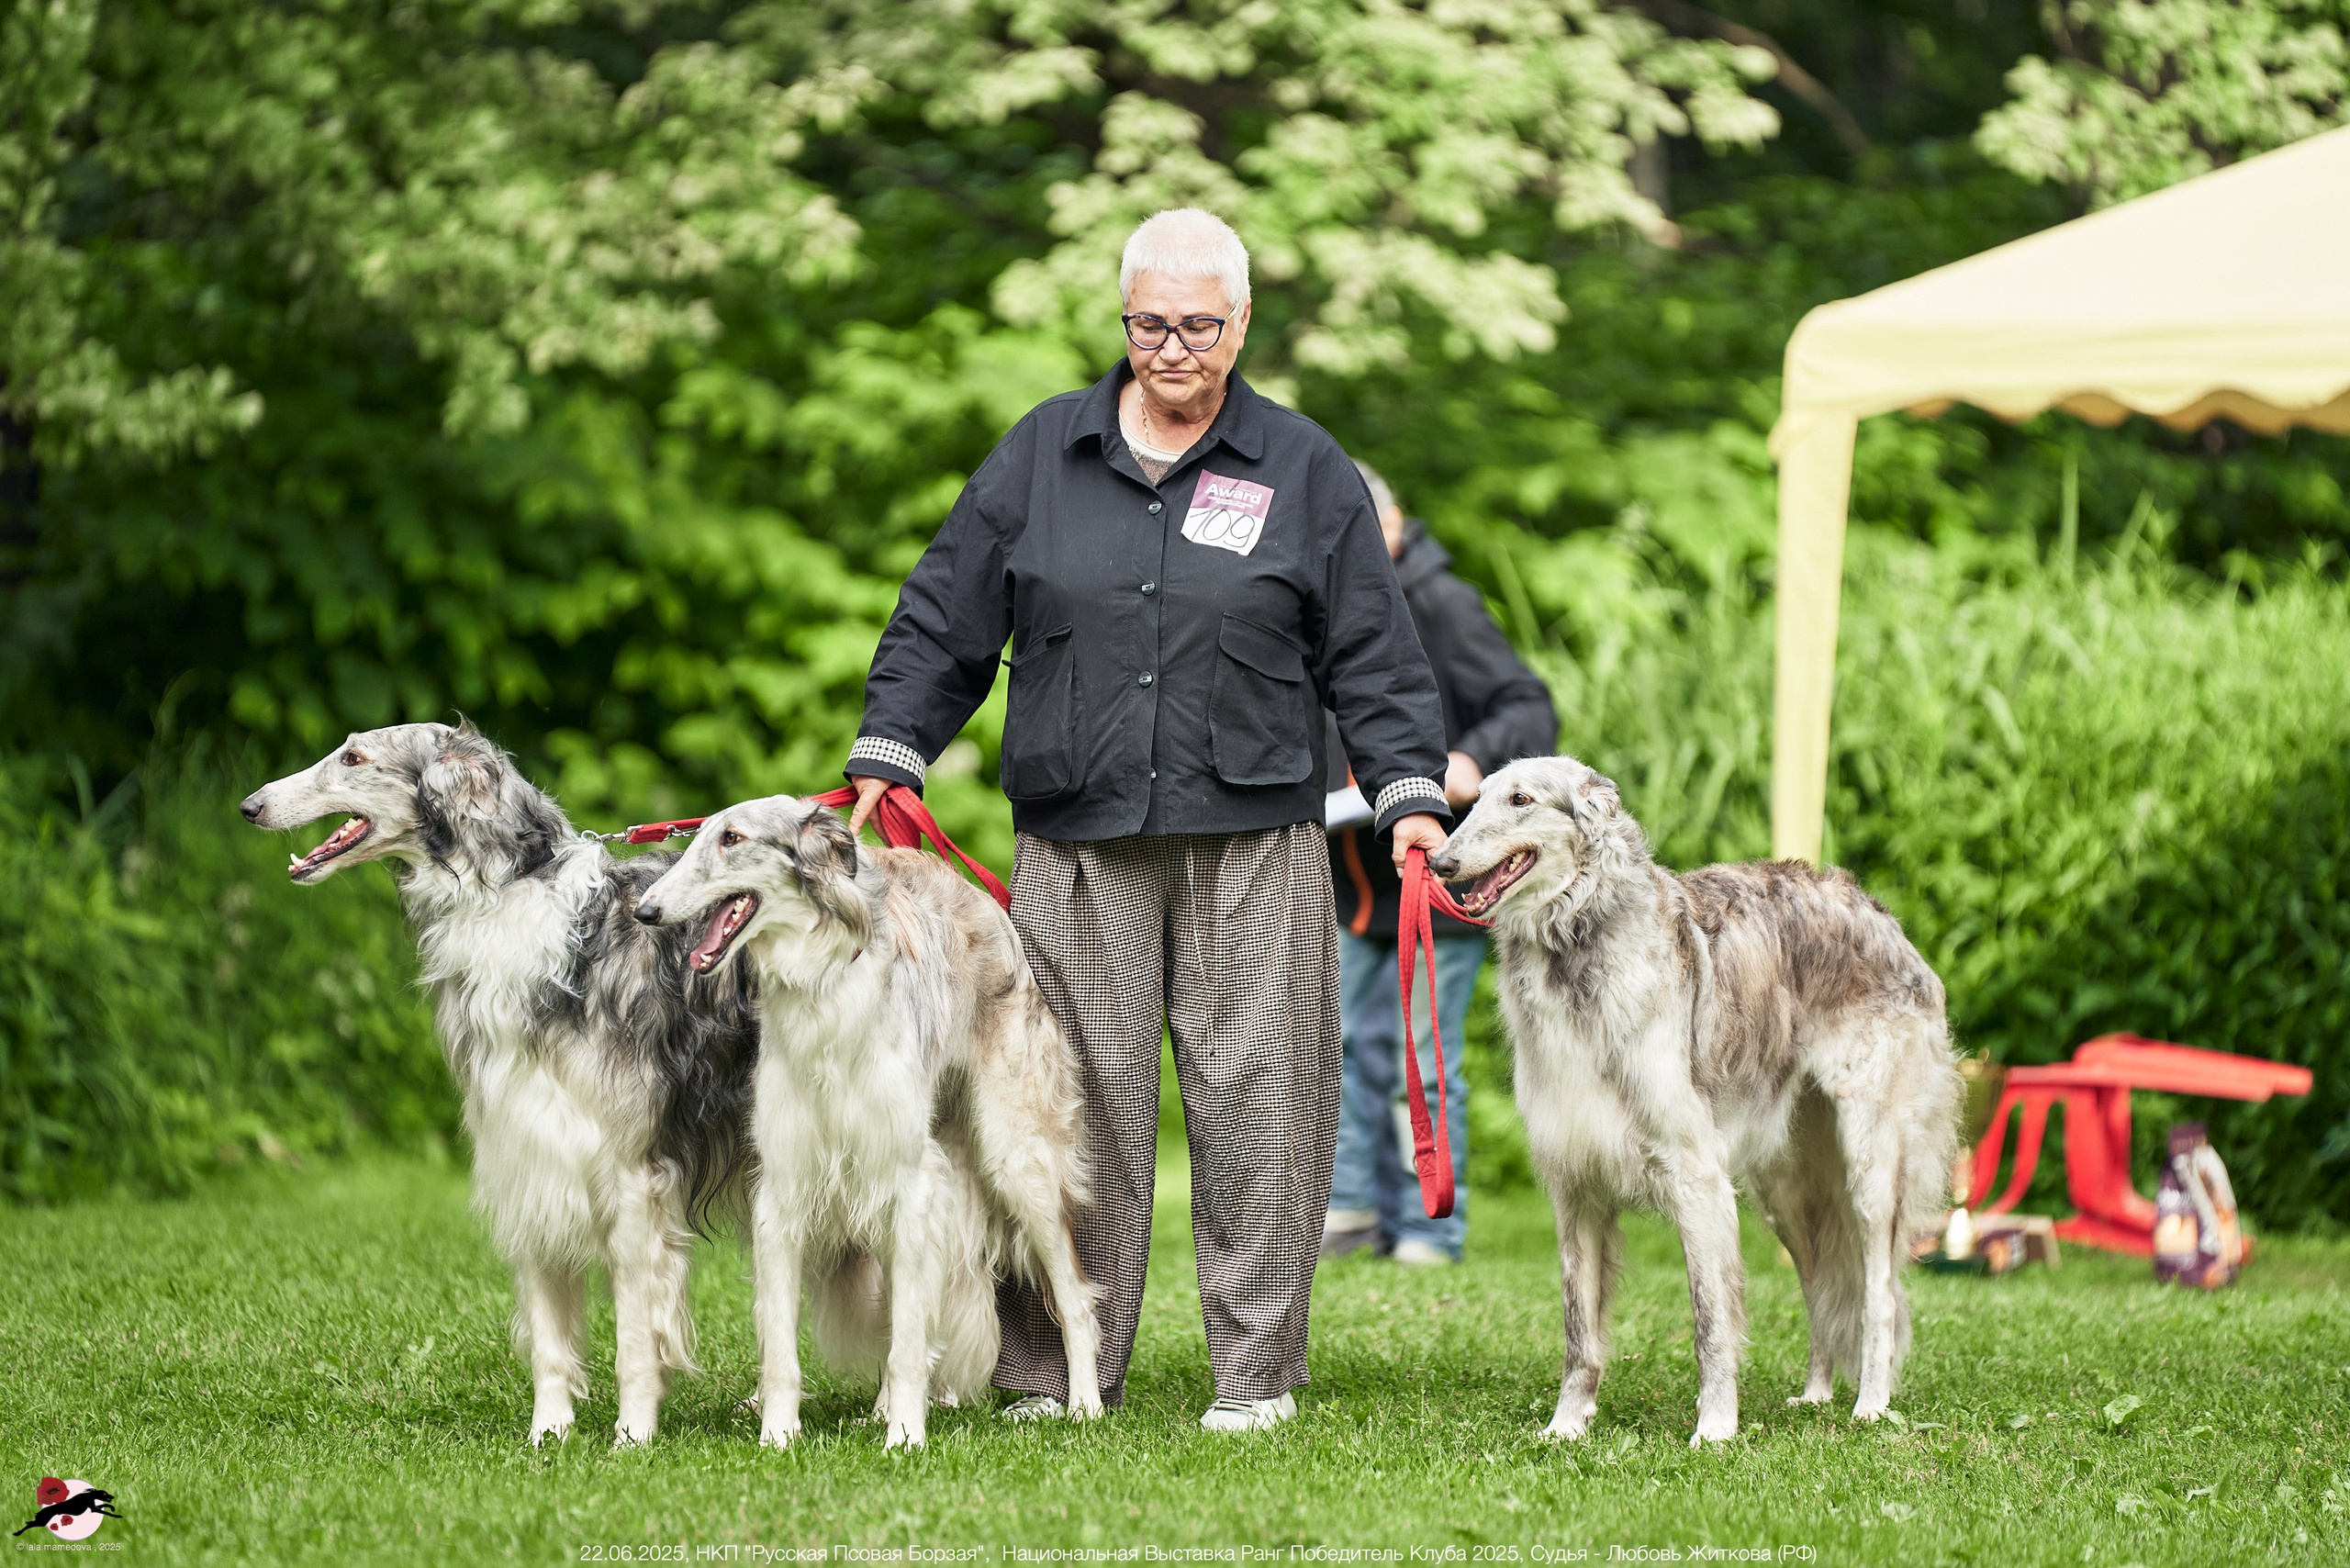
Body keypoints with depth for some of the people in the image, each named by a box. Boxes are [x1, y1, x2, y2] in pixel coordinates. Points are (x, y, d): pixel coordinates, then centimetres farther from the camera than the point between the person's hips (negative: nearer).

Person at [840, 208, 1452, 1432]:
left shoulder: (1305, 471, 8)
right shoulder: (1041, 454, 10)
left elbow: (1371, 659, 9)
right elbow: (944, 623, 13)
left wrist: (1409, 793, -1)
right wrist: (886, 759, 5)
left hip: (1252, 848, -1)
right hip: (1074, 850, 1)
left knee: (1252, 1099, -3)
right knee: (1078, 1102, 0)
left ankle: (1255, 1374, 5)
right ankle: (1055, 1376, 8)